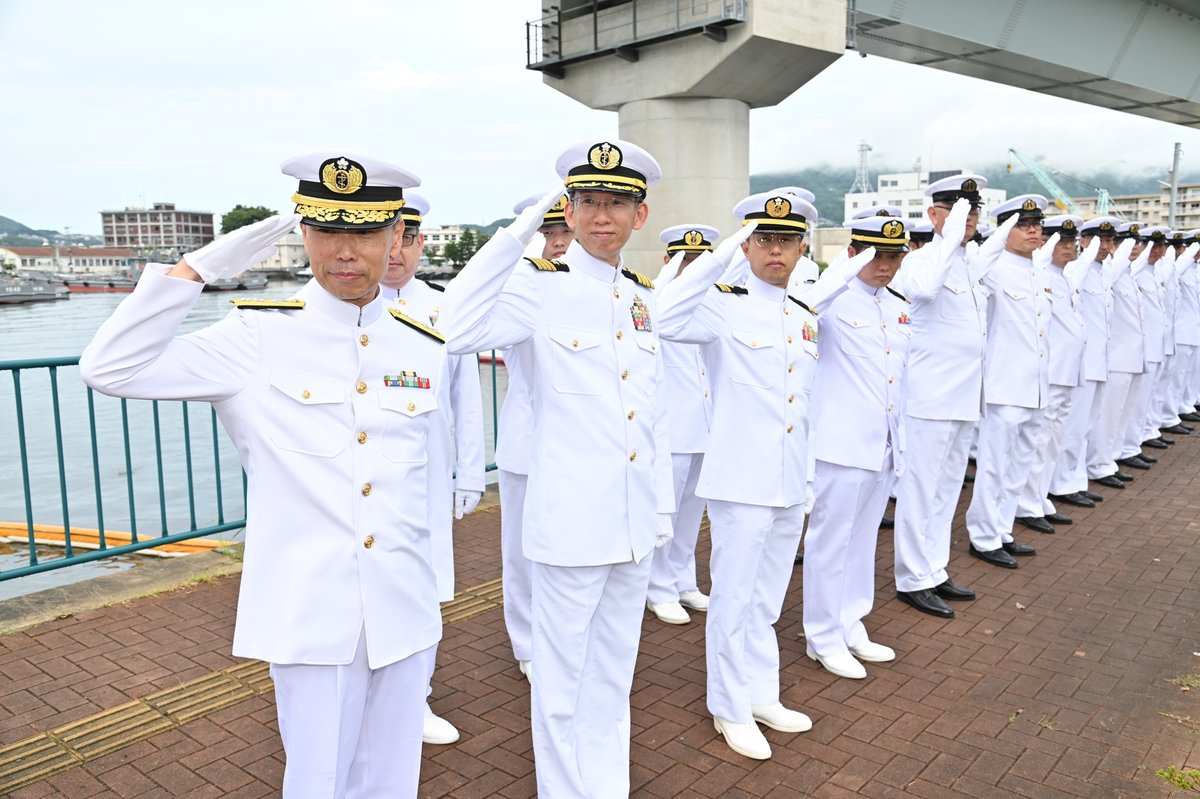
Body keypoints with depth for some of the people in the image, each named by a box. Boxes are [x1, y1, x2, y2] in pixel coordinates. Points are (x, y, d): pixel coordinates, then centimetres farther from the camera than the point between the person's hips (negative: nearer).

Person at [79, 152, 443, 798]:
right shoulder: (261, 338, -7)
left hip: (403, 614, 3)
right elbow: (110, 369, -13)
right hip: (309, 617, -3)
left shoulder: (426, 345, 2)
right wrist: (198, 267, -15)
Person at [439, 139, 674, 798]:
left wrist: (662, 503, 15)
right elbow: (455, 330, -30)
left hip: (633, 522, 6)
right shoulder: (539, 286, -10)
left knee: (613, 676, 20)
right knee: (562, 682, 10)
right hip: (570, 522, -6)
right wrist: (516, 234, -27)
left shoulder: (642, 297, 8)